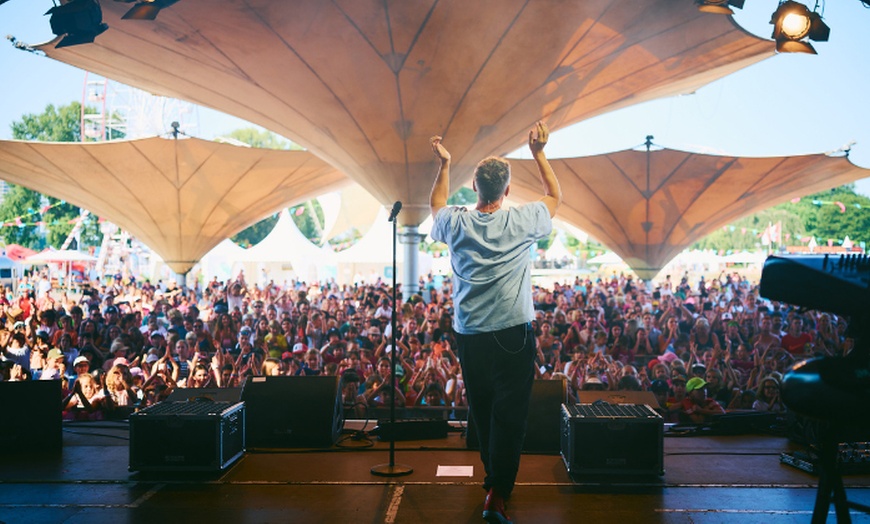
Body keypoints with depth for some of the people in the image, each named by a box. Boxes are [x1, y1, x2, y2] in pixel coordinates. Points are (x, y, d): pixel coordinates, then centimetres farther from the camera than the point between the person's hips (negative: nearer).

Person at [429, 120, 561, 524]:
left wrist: (444, 164, 31)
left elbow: (436, 204, 25)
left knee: (482, 410, 15)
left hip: (469, 335, 3)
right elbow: (555, 197, 15)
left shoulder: (455, 225, -1)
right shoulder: (521, 223, -5)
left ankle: (494, 478, 30)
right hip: (513, 332, -3)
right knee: (510, 411, 0)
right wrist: (539, 153, 20)